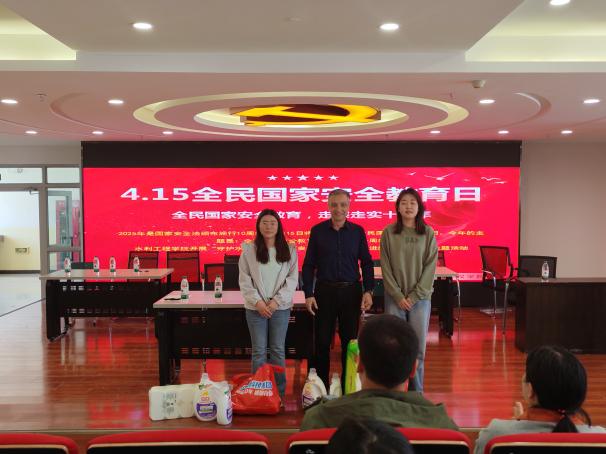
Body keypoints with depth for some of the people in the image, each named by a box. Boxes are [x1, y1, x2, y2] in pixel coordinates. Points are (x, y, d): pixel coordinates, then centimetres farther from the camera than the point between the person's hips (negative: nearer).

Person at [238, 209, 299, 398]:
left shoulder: (289, 250, 3)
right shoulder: (249, 250, 2)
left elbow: (292, 279, -1)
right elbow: (245, 280, -1)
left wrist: (276, 301, -11)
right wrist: (257, 302, -11)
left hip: (280, 307, 1)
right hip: (256, 308, 0)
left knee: (278, 350, 8)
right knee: (259, 351, 5)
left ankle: (280, 391, 17)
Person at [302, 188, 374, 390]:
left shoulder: (357, 231, 4)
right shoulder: (317, 231, 1)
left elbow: (366, 262, 7)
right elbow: (308, 265, 3)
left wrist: (368, 290, -3)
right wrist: (308, 294, -4)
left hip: (351, 291, 1)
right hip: (324, 290, -1)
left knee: (350, 340, 8)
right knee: (322, 341, 5)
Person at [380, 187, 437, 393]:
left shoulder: (428, 233, 1)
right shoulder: (389, 233, 0)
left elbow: (430, 267, -2)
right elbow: (385, 267, -1)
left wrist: (415, 295, -8)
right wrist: (398, 296, -8)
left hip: (420, 298, 0)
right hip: (394, 298, 0)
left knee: (418, 347, 4)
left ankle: (417, 391, 18)